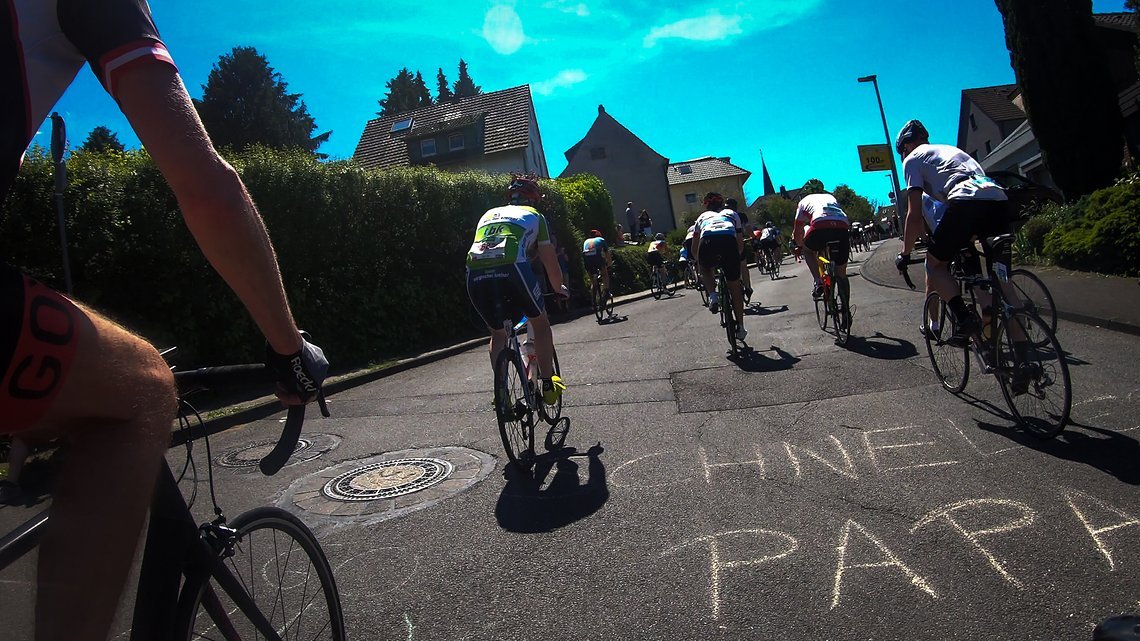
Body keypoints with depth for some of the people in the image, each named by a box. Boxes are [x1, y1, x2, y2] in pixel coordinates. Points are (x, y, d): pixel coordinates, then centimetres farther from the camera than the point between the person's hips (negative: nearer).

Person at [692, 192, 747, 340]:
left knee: (705, 270, 35)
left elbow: (694, 249, 39)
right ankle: (740, 327, 22)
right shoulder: (732, 214, 38)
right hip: (729, 241, 0)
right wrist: (734, 259, 53)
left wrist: (699, 262, 57)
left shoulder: (703, 217, 37)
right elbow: (741, 244, 35)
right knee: (735, 288, 17)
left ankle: (712, 296, 7)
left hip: (707, 242, 0)